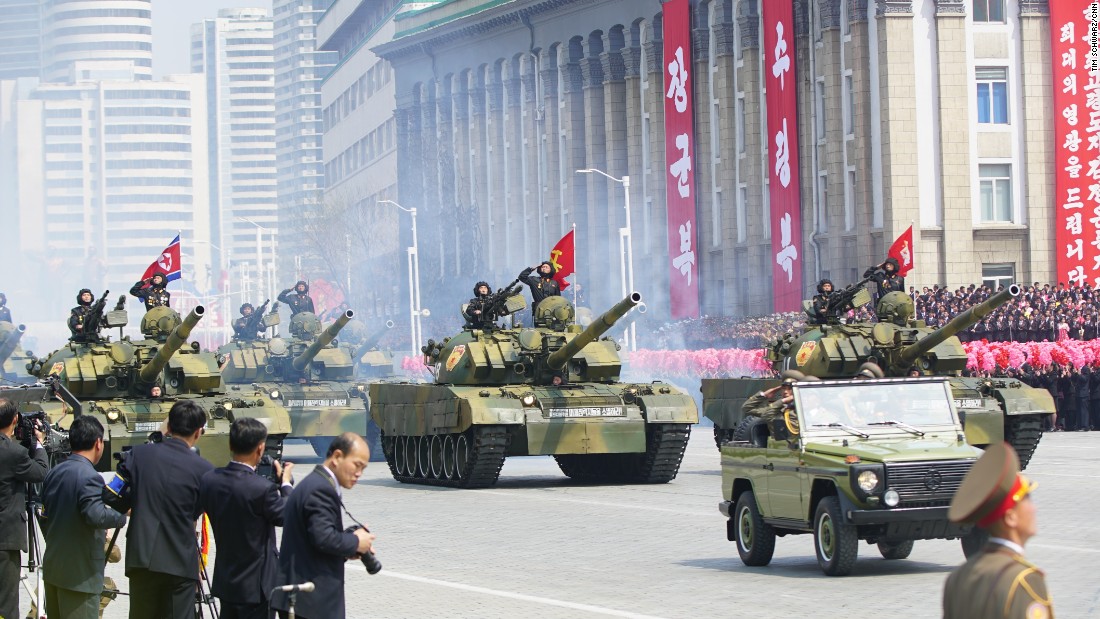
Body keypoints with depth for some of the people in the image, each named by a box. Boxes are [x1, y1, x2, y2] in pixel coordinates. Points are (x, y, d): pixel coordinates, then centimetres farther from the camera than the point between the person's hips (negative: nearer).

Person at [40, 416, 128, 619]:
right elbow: (96, 515, -30)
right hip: (80, 573, -8)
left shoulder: (54, 473, 9)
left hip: (52, 567, 8)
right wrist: (123, 513, -14)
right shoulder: (89, 477, -18)